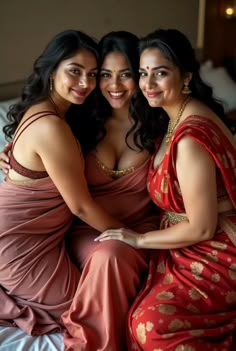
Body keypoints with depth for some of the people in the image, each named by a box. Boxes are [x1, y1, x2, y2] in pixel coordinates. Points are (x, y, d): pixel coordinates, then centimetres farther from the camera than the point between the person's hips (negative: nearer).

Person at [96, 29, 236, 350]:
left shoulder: (190, 137, -26)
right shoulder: (177, 116, 4)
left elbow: (201, 229, -22)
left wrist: (139, 239, -9)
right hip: (190, 242, 10)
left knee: (151, 322, -25)